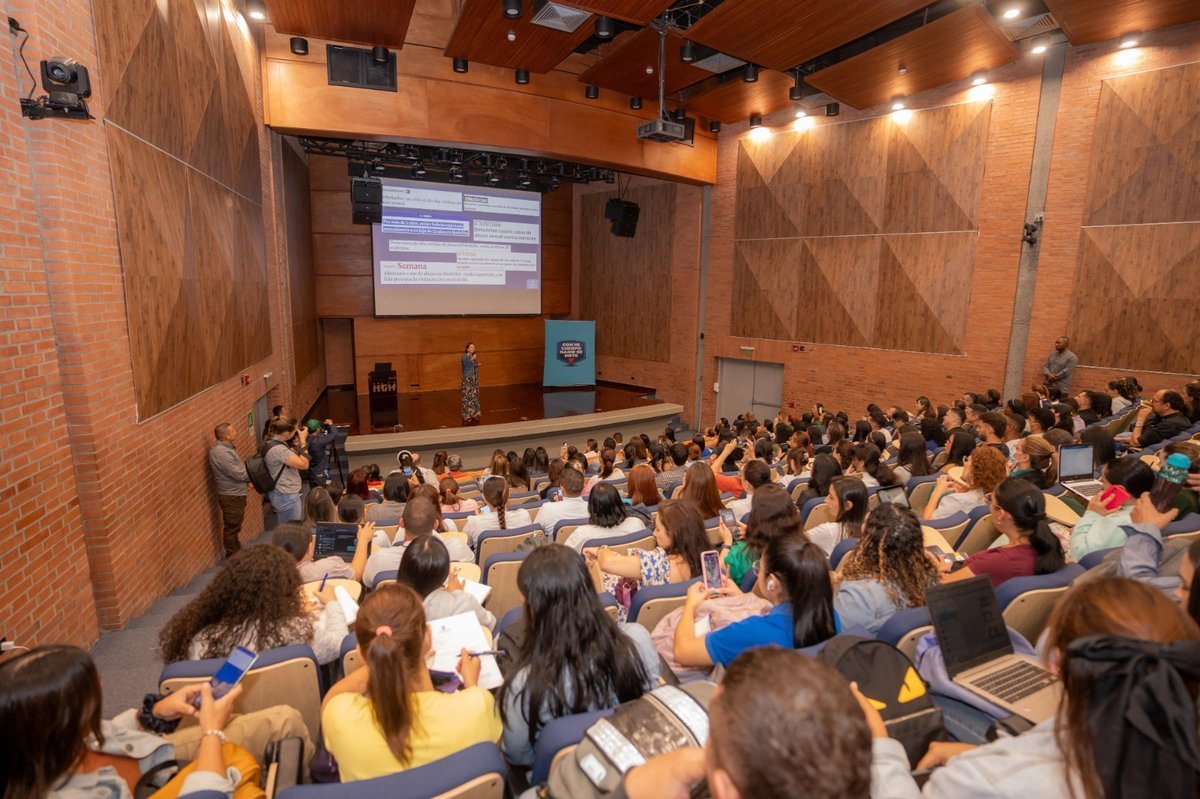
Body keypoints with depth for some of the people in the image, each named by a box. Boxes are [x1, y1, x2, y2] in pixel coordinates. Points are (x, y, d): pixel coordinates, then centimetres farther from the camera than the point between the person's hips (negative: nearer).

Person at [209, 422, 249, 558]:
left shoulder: (226, 447, 6)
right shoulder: (220, 452, -25)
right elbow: (238, 474, -24)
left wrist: (249, 477, 0)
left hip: (235, 493, 10)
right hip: (231, 496, -10)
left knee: (235, 526, 21)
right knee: (231, 527, 3)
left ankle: (237, 552, 35)